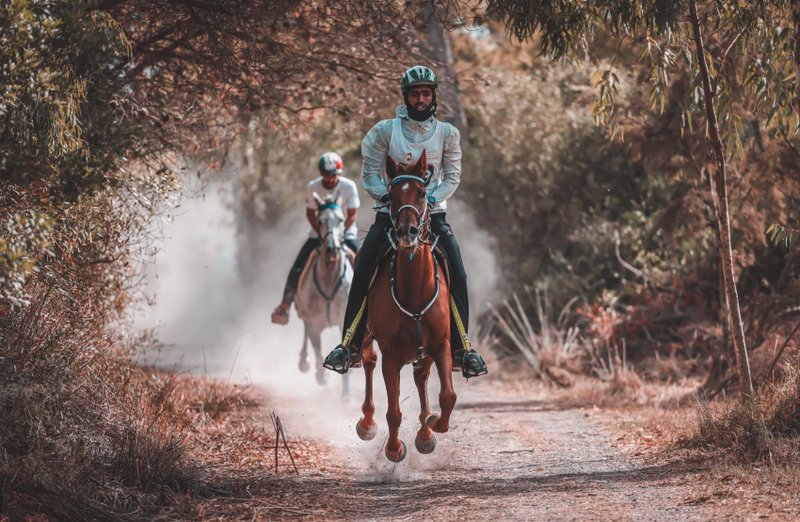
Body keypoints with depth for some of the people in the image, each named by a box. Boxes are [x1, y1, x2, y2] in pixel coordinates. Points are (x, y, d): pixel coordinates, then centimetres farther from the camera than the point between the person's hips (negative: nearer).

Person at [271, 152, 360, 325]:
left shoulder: (349, 186, -13)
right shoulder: (313, 187, -10)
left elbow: (352, 216, -11)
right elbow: (310, 213, -3)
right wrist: (322, 233, -15)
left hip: (345, 232, -1)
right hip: (318, 233, 1)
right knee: (297, 269, -12)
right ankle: (285, 305, -4)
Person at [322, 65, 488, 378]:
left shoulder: (447, 133, 3)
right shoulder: (386, 130, 0)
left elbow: (452, 177, 2)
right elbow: (370, 173, 2)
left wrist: (432, 198, -16)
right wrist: (385, 195, -16)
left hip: (432, 212, 0)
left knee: (457, 275, -15)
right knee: (362, 274, -13)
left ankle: (462, 350, -7)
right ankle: (350, 346, -3)